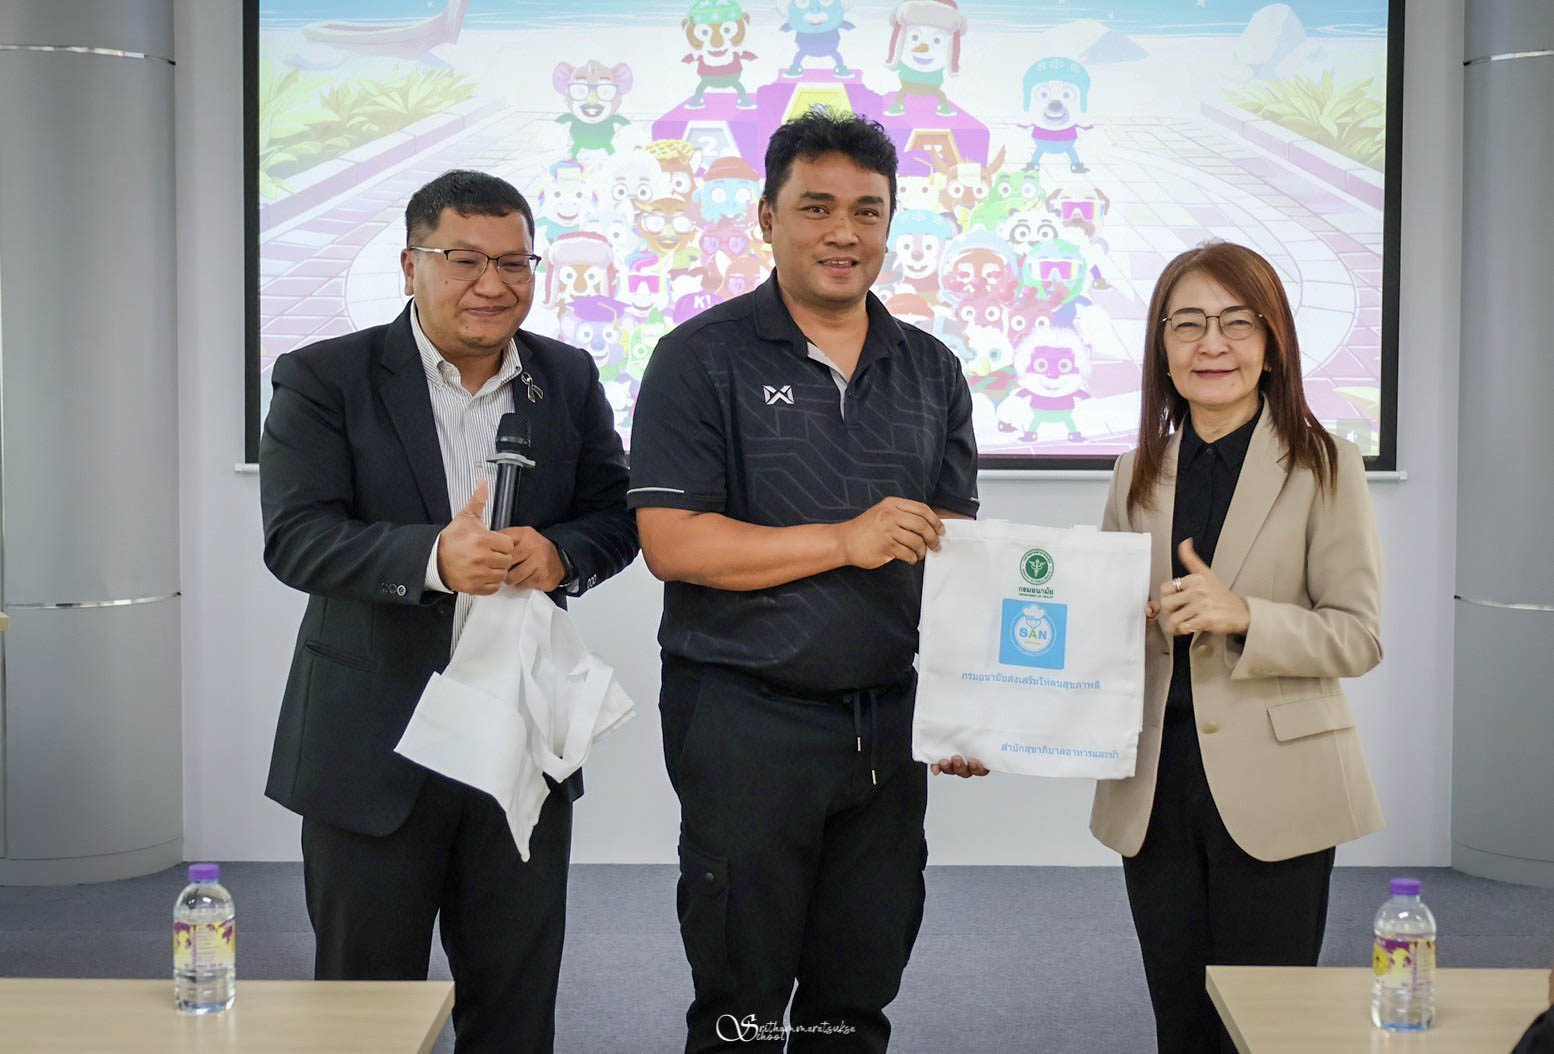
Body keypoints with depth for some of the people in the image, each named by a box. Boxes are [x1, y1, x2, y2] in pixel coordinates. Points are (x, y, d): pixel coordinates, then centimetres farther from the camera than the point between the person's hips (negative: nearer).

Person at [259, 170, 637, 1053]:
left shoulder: (569, 379, 7)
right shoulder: (324, 379, -5)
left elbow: (617, 516, 7)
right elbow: (296, 539, -15)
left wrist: (561, 552, -16)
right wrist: (432, 556, -32)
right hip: (375, 742, -3)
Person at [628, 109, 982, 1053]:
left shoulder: (931, 371, 11)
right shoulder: (704, 357, -4)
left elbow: (953, 549, 13)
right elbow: (671, 542, -12)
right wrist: (846, 542, -17)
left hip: (889, 720, 5)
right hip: (745, 717, -4)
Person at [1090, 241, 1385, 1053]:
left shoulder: (1324, 468, -3)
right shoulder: (1139, 475, 11)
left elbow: (1359, 635, -6)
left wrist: (1244, 615, -20)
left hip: (1271, 792, -4)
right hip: (1155, 788, 4)